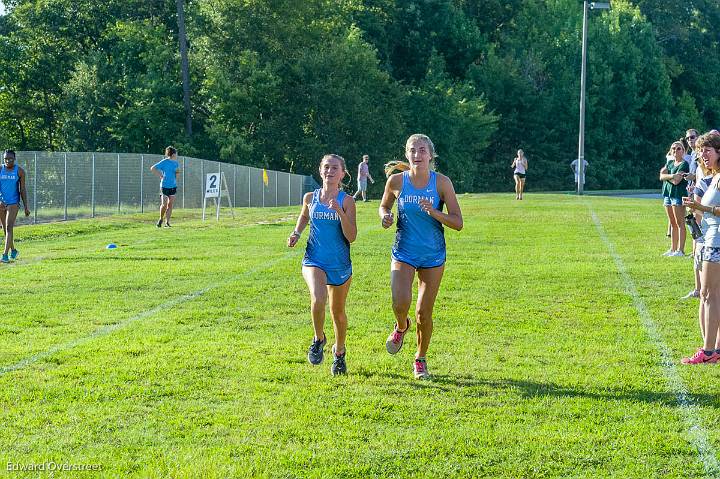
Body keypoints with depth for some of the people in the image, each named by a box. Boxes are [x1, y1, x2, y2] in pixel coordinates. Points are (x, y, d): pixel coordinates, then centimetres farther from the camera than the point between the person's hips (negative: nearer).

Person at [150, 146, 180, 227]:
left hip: (173, 186, 5)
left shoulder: (176, 163, 8)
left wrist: (177, 173, 2)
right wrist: (160, 176, -9)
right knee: (164, 204, -4)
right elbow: (152, 168, -7)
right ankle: (161, 219, 18)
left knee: (170, 205, 2)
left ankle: (167, 222, 7)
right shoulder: (164, 162, -9)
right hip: (165, 186, -5)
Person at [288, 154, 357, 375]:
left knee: (338, 312, 14)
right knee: (318, 299, -28)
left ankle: (339, 353, 39)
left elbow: (351, 237, -14)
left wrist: (339, 211, -25)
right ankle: (319, 339, -1)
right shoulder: (310, 197, 1)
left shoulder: (347, 200, -7)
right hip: (314, 260, 0)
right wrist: (296, 233, 6)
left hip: (340, 264, 0)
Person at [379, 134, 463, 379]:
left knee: (424, 313, 3)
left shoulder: (442, 182, -10)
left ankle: (420, 359, 27)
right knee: (400, 304, -20)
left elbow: (458, 223, -10)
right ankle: (401, 326, 17)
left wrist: (434, 212, -25)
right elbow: (384, 206, 14)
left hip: (433, 256, 0)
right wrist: (385, 216, -9)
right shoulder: (396, 180, -6)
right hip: (404, 253, 0)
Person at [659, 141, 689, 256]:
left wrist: (666, 175, -2)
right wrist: (671, 175, -14)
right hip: (668, 194, 8)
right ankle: (673, 249, 18)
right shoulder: (669, 162, 16)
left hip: (678, 194, -8)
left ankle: (680, 250, -7)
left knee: (680, 223, -7)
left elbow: (676, 181, -16)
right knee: (673, 224, 12)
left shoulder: (684, 164, -7)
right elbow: (661, 177, 3)